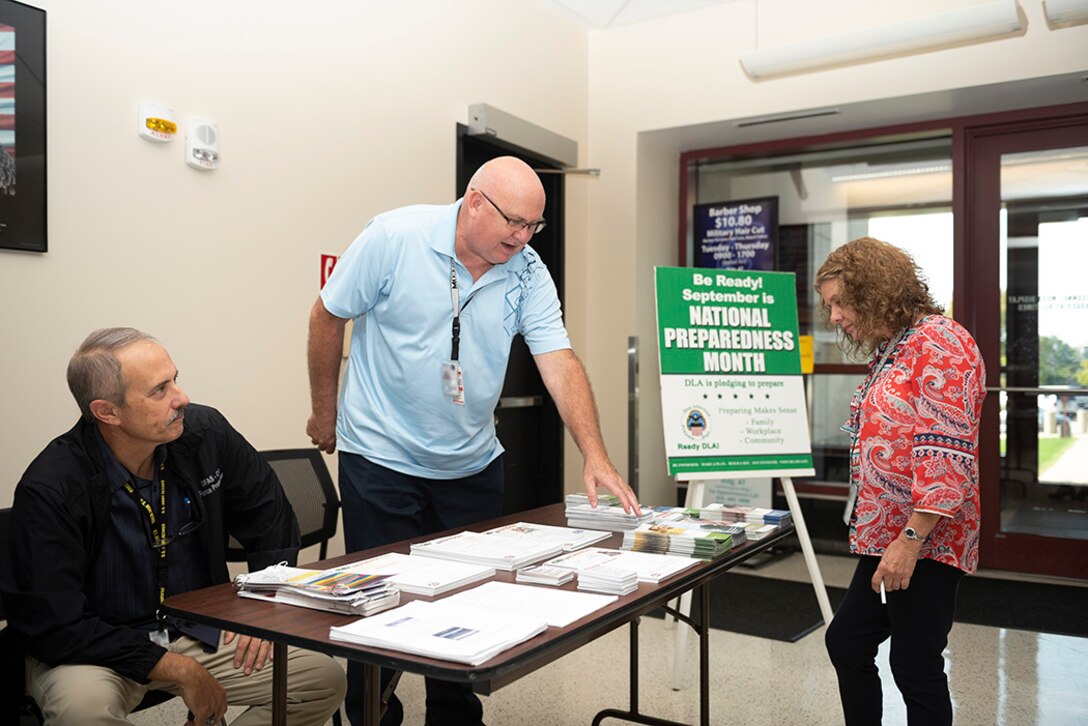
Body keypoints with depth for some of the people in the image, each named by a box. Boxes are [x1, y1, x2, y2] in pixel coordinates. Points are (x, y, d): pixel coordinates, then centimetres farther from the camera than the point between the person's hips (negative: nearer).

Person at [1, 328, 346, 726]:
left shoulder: (205, 432, -8)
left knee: (324, 680, -12)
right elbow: (55, 628, -20)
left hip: (199, 631, 4)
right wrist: (179, 671, -20)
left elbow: (270, 514, 9)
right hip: (96, 649, -4)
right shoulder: (49, 490, -20)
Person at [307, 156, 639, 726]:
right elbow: (328, 316, -5)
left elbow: (559, 363, -12)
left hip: (473, 464, 4)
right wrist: (324, 412, 1)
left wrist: (595, 456, -22)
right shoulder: (394, 237, -15)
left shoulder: (527, 272, -6)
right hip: (382, 459, -4)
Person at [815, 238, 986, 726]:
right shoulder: (889, 351, 14)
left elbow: (946, 451, -22)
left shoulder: (938, 342, -14)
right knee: (846, 642, 17)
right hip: (885, 539, 10)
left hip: (923, 544, -10)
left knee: (916, 667, 2)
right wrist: (886, 537, 19)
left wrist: (911, 539, -24)